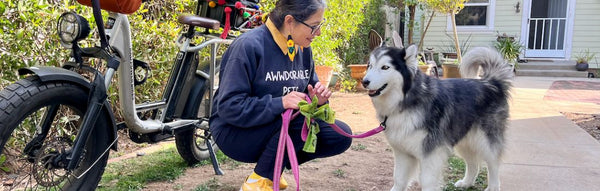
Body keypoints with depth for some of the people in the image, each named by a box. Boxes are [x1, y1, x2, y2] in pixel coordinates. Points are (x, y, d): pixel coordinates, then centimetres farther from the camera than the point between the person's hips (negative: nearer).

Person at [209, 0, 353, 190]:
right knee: (301, 116, -31)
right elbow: (229, 107, -25)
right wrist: (279, 103, -35)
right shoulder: (248, 46, -21)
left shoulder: (303, 49, 0)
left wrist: (317, 99, -15)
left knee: (341, 135, -7)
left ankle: (275, 166, 7)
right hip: (235, 131, -7)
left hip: (282, 128, 7)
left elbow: (308, 92, 10)